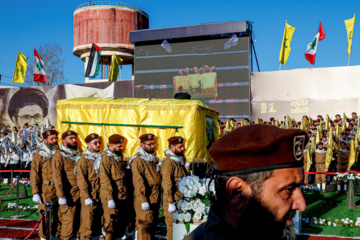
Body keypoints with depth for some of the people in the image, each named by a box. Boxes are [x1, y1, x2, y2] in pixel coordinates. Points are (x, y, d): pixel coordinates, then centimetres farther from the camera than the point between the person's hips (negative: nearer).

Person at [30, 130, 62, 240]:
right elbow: (34, 175, -5)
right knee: (45, 215, -1)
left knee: (60, 215, 8)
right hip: (46, 190, -4)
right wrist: (35, 192, -11)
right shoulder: (39, 155, -1)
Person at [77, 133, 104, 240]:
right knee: (88, 222, -5)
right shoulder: (84, 159, -4)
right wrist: (87, 197, -16)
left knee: (100, 222, 10)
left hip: (101, 196, 5)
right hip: (89, 196, -5)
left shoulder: (102, 158, 13)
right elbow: (81, 179, -10)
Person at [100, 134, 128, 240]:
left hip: (122, 197, 8)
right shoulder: (106, 159, -11)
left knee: (122, 222, 13)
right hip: (112, 197, -8)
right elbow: (105, 180, -17)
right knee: (111, 223, -3)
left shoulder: (119, 158, 15)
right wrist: (110, 198, -22)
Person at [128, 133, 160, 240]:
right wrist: (143, 200, -20)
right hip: (143, 199, -7)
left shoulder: (154, 160, 17)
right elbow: (138, 182, -15)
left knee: (153, 224, 12)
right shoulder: (137, 161, -8)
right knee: (145, 224, -8)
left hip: (155, 199, 8)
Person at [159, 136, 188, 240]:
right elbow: (166, 183, -18)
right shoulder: (168, 162, -12)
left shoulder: (179, 161, 16)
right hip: (173, 202, -9)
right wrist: (171, 203, -20)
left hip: (181, 202, 9)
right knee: (172, 228, -4)